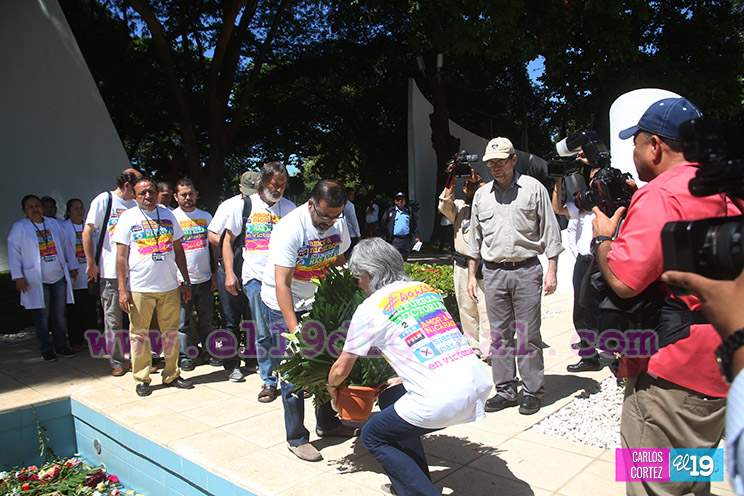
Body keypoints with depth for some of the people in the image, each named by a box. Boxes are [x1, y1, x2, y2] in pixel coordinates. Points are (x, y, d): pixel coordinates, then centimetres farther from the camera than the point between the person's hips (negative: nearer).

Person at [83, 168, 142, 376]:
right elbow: (87, 232, -2)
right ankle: (116, 362, 14)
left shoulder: (136, 205, 12)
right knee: (113, 319, 2)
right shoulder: (103, 200, -1)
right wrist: (91, 263, -7)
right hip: (110, 271, -4)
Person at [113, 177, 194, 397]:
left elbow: (178, 250, 15)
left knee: (171, 332, 8)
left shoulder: (168, 215, 10)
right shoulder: (128, 218, 1)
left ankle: (171, 374, 21)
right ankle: (142, 378, 17)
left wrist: (186, 281, 12)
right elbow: (121, 257, -2)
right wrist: (122, 290, -8)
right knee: (139, 334, 4)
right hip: (139, 288, -3)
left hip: (170, 287, 3)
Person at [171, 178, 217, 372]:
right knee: (182, 322, 4)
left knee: (207, 320, 11)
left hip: (205, 279, 3)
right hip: (181, 281, -3)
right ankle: (185, 356, 17)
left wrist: (215, 273, 7)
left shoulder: (206, 217, 10)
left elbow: (214, 246, 13)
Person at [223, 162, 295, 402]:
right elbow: (228, 240, 9)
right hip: (256, 277, -1)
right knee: (263, 334, 3)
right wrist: (229, 272, 0)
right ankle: (269, 381, 16)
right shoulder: (245, 205, 5)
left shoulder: (289, 207, 9)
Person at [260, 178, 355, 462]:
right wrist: (294, 330, -33)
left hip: (317, 301, 6)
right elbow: (282, 284, -28)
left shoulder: (338, 225, -6)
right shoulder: (290, 229, -26)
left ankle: (327, 422, 29)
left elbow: (339, 264, 8)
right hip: (282, 305, -6)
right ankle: (296, 438, 12)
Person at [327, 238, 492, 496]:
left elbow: (340, 370, 12)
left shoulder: (370, 309, 1)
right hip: (479, 383, 8)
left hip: (442, 399, -7)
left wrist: (331, 387, 35)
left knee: (373, 437, 16)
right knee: (393, 399, 29)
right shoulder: (426, 289, 17)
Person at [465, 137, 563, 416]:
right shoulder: (481, 195, 13)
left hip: (526, 270, -3)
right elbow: (475, 238, 17)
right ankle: (505, 390, 17)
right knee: (499, 334, 6)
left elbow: (550, 232, 3)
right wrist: (471, 275, 12)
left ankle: (532, 391, 13)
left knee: (528, 333, 0)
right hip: (493, 272, 3)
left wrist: (551, 271, -4)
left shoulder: (533, 188, 4)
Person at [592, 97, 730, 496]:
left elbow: (623, 279, -27)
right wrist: (635, 209, 16)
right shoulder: (726, 193, 11)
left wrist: (602, 236, -7)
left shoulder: (661, 195, -19)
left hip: (672, 377, -10)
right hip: (718, 370, 10)